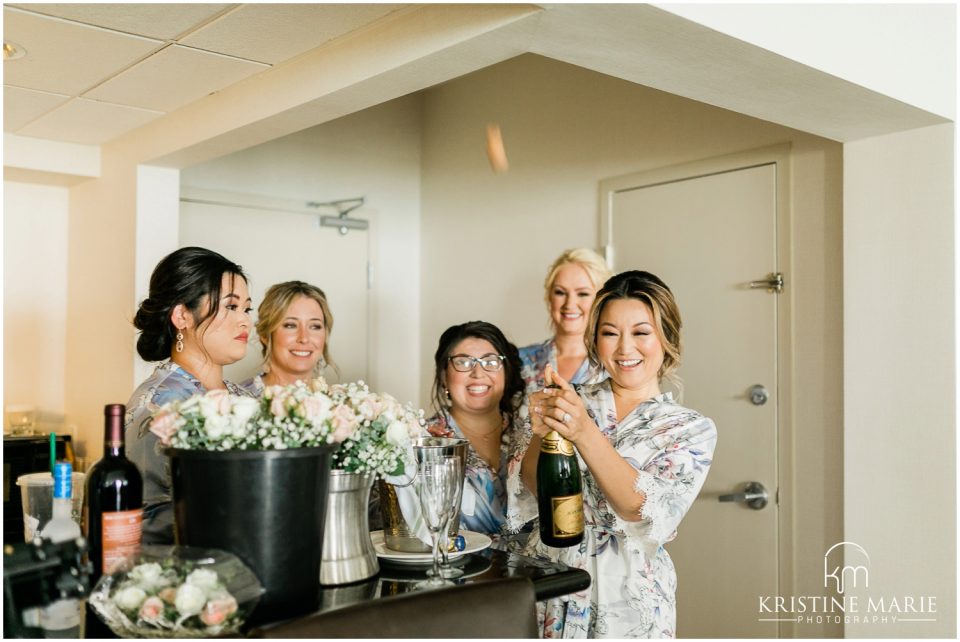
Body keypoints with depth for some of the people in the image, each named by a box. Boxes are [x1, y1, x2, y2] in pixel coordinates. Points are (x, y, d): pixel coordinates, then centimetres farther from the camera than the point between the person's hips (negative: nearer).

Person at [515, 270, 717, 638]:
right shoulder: (575, 401, 4)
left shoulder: (693, 430, -3)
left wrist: (585, 433, -28)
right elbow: (533, 485, -4)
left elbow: (652, 517, -17)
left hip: (627, 605, -1)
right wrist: (541, 434, -24)